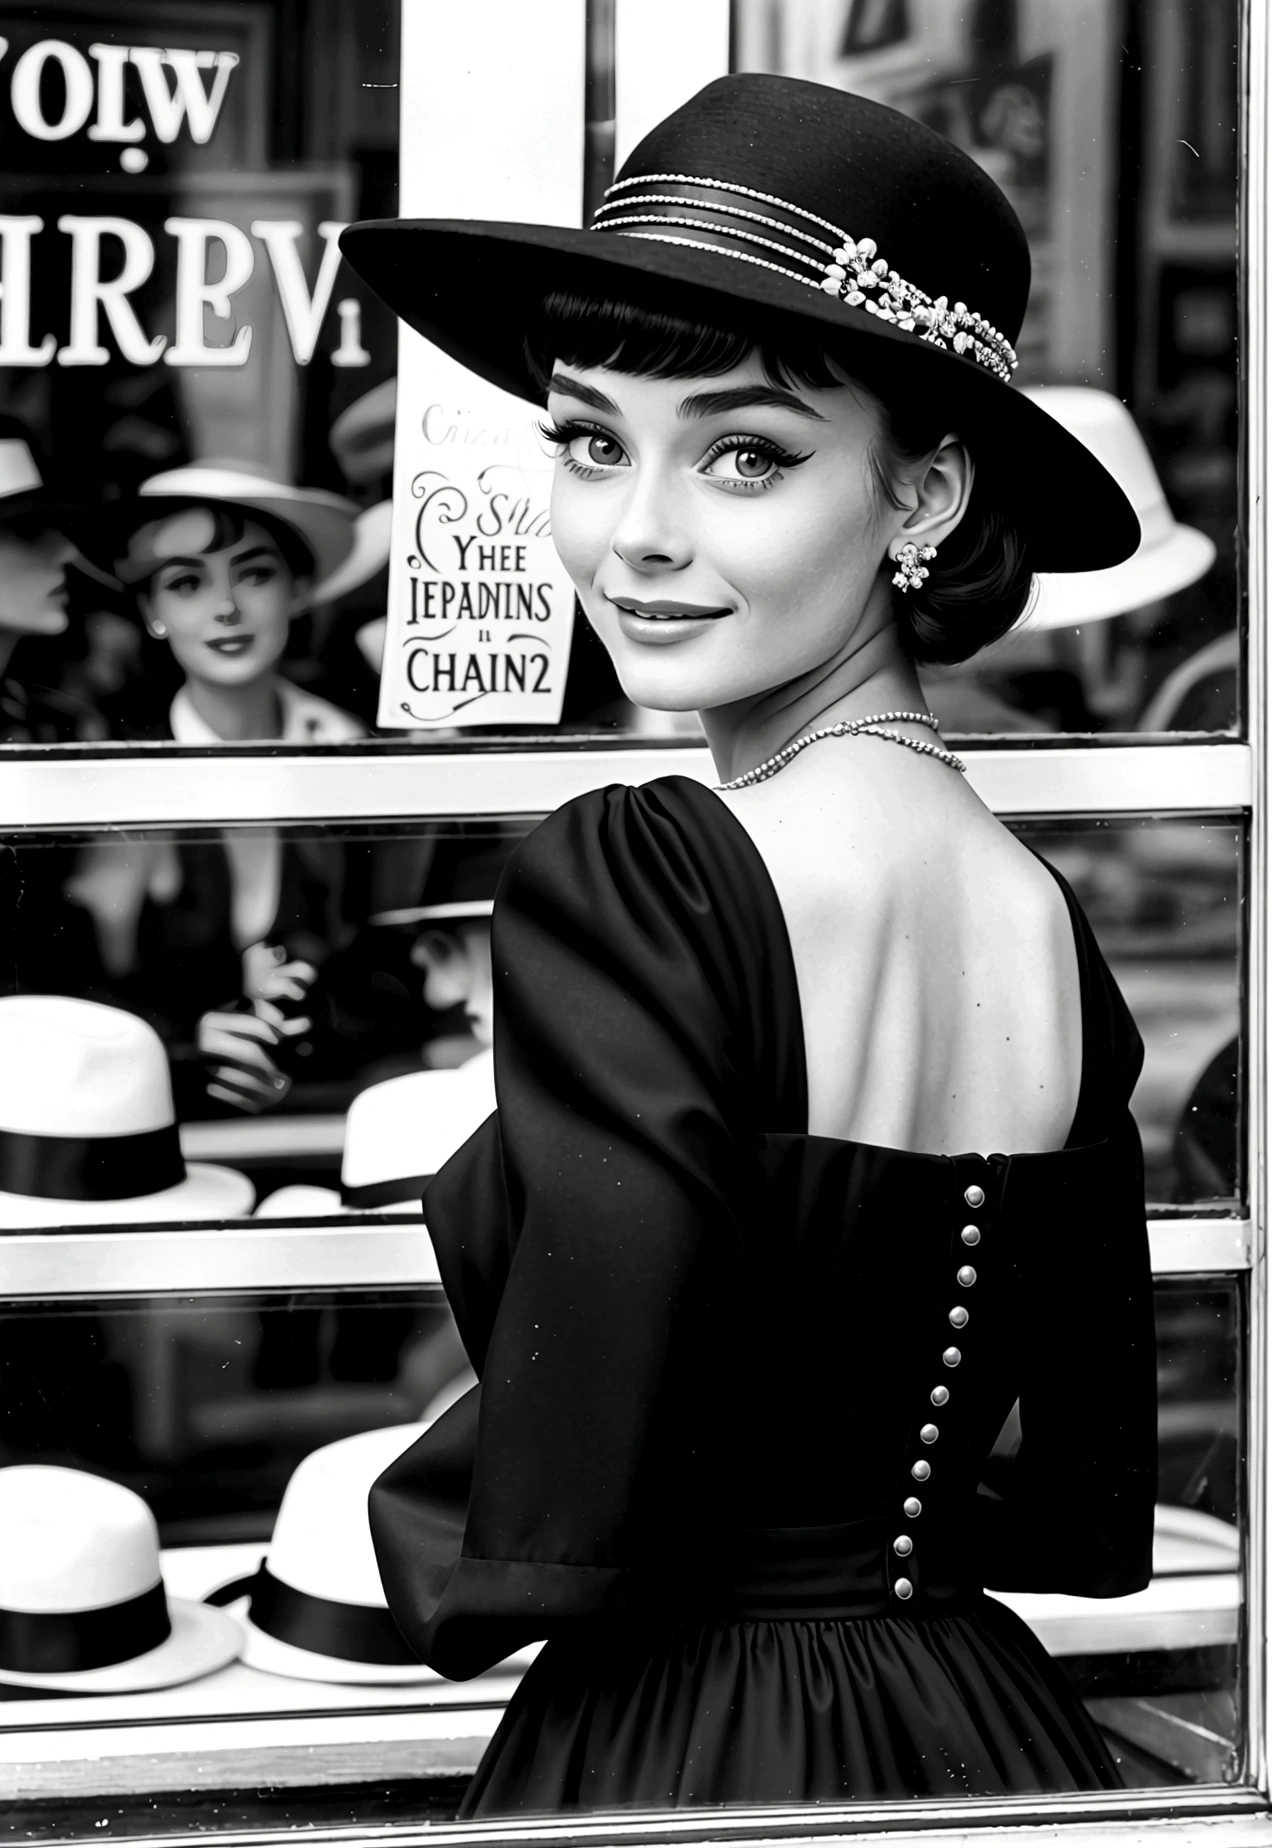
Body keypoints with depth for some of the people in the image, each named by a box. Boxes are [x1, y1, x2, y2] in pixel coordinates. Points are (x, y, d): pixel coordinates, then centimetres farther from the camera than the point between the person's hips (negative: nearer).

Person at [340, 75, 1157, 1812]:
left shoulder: (621, 882, -21)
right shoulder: (1049, 919, 0)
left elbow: (548, 1533, -24)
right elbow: (1093, 1518, 9)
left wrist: (408, 1526, -4)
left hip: (679, 1771, -6)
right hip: (990, 1730, 6)